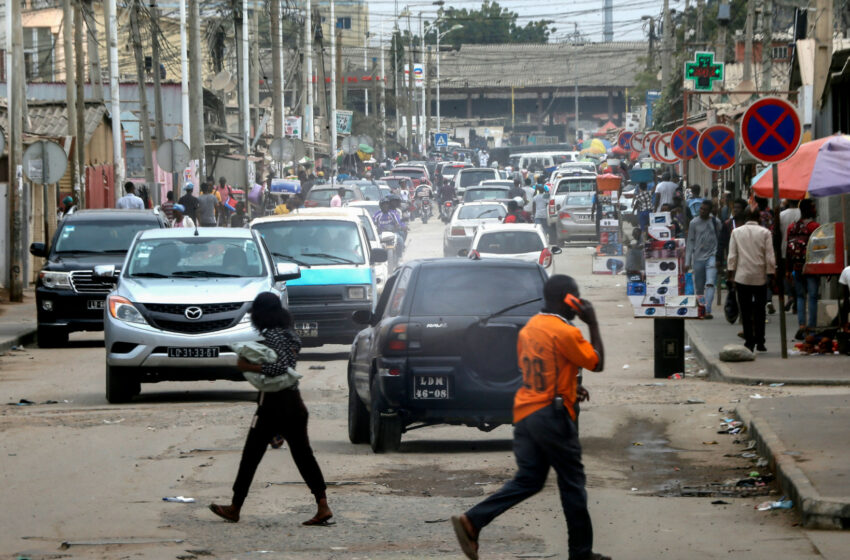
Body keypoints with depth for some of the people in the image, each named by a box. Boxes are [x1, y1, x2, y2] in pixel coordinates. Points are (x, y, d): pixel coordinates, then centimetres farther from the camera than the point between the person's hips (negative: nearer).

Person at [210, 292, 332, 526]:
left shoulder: (270, 336, -14)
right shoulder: (290, 336, 11)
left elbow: (281, 367, -25)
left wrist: (249, 366, -19)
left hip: (272, 404, -8)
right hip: (294, 402, 8)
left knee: (251, 456, 4)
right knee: (303, 455, 5)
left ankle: (235, 508, 12)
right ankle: (323, 506, -5)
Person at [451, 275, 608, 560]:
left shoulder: (530, 328, 10)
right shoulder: (565, 333, -15)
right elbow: (597, 362, -8)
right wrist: (593, 324, -2)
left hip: (525, 414, 8)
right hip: (552, 415, -8)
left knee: (528, 480, 11)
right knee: (572, 484, 5)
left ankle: (472, 521, -4)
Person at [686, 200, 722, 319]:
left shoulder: (716, 222, 6)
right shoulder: (694, 223, 5)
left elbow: (719, 241, 10)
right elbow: (690, 242, 6)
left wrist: (718, 258, 6)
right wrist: (687, 261, 1)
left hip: (711, 257, -1)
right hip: (698, 258, 1)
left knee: (710, 284, -17)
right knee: (699, 288, 5)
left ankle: (707, 311, -24)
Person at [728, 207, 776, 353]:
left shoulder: (736, 232, 1)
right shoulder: (765, 232, -3)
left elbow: (732, 255, 0)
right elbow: (770, 256, -4)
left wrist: (730, 273, 5)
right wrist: (771, 274, 3)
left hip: (742, 276, 0)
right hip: (760, 277, 0)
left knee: (745, 311, 4)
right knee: (759, 311, 8)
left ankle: (749, 342, 1)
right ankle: (759, 342, 7)